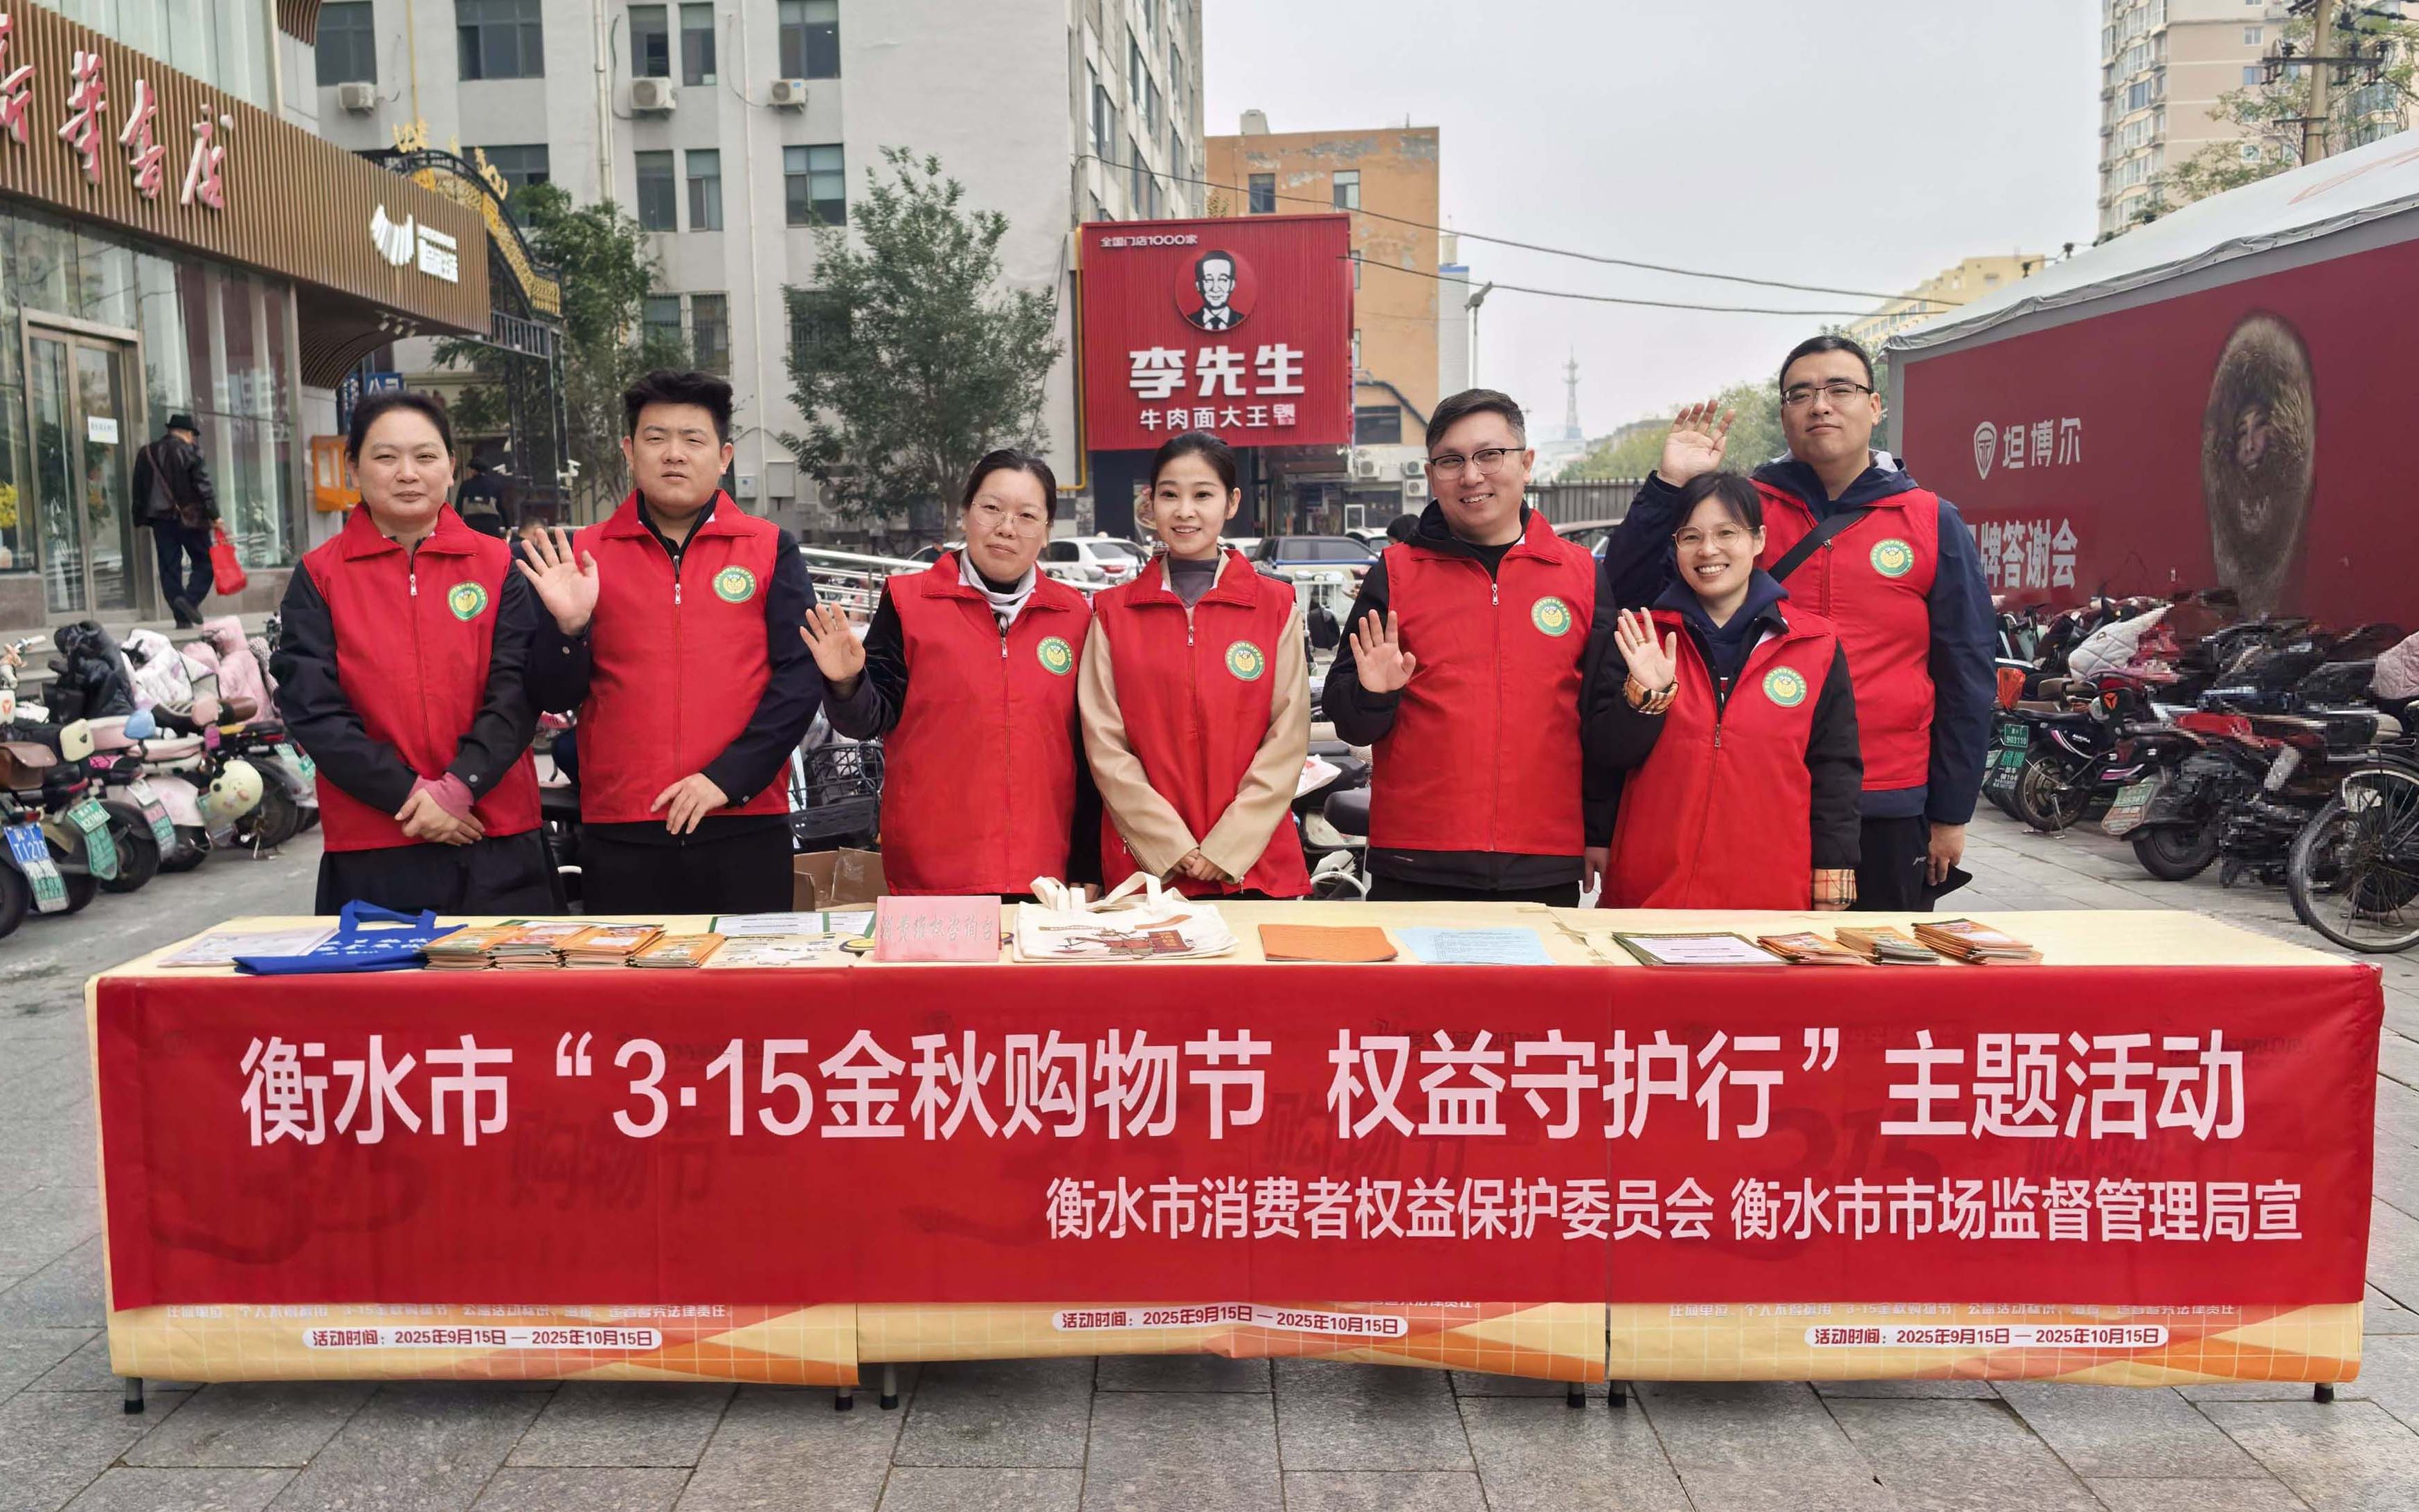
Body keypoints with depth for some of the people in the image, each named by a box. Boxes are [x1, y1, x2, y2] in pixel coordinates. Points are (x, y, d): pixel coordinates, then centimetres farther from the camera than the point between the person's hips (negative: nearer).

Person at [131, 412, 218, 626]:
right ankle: (190, 599, -19)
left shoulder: (146, 453, 13)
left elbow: (138, 490, 15)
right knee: (204, 561, 3)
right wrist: (214, 515, -8)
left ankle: (182, 617, 2)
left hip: (159, 518, 5)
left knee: (169, 567, 6)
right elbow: (204, 486, -9)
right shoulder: (190, 451, -3)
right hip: (189, 517, -5)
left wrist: (143, 519, 19)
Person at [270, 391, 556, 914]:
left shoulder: (498, 566, 6)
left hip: (499, 844, 1)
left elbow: (515, 690, -2)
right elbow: (311, 708, -3)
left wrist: (458, 786, -15)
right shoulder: (319, 577, 4)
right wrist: (408, 795, -12)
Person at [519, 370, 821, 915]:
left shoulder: (770, 549, 6)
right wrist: (568, 627, -12)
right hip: (619, 835, 1)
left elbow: (800, 677, -2)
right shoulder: (586, 554, 8)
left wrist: (728, 777, -11)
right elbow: (556, 698, 7)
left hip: (745, 830, -1)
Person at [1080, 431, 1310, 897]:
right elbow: (1104, 743, -1)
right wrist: (1174, 849, -11)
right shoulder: (1112, 612, 5)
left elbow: (1288, 738, -3)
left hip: (1256, 865, 0)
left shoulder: (1277, 606, 3)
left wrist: (1224, 849, -11)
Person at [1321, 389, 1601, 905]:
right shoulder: (1395, 572, 5)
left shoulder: (1583, 575, 7)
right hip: (1414, 868, -1)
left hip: (1545, 872, 1)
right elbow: (1347, 721, 5)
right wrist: (1372, 697, -15)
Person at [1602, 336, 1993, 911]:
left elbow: (1967, 678, 5)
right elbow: (1630, 594, -3)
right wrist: (1670, 484, -13)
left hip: (1888, 816, 1)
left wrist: (1952, 813, 3)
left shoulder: (1933, 523, 4)